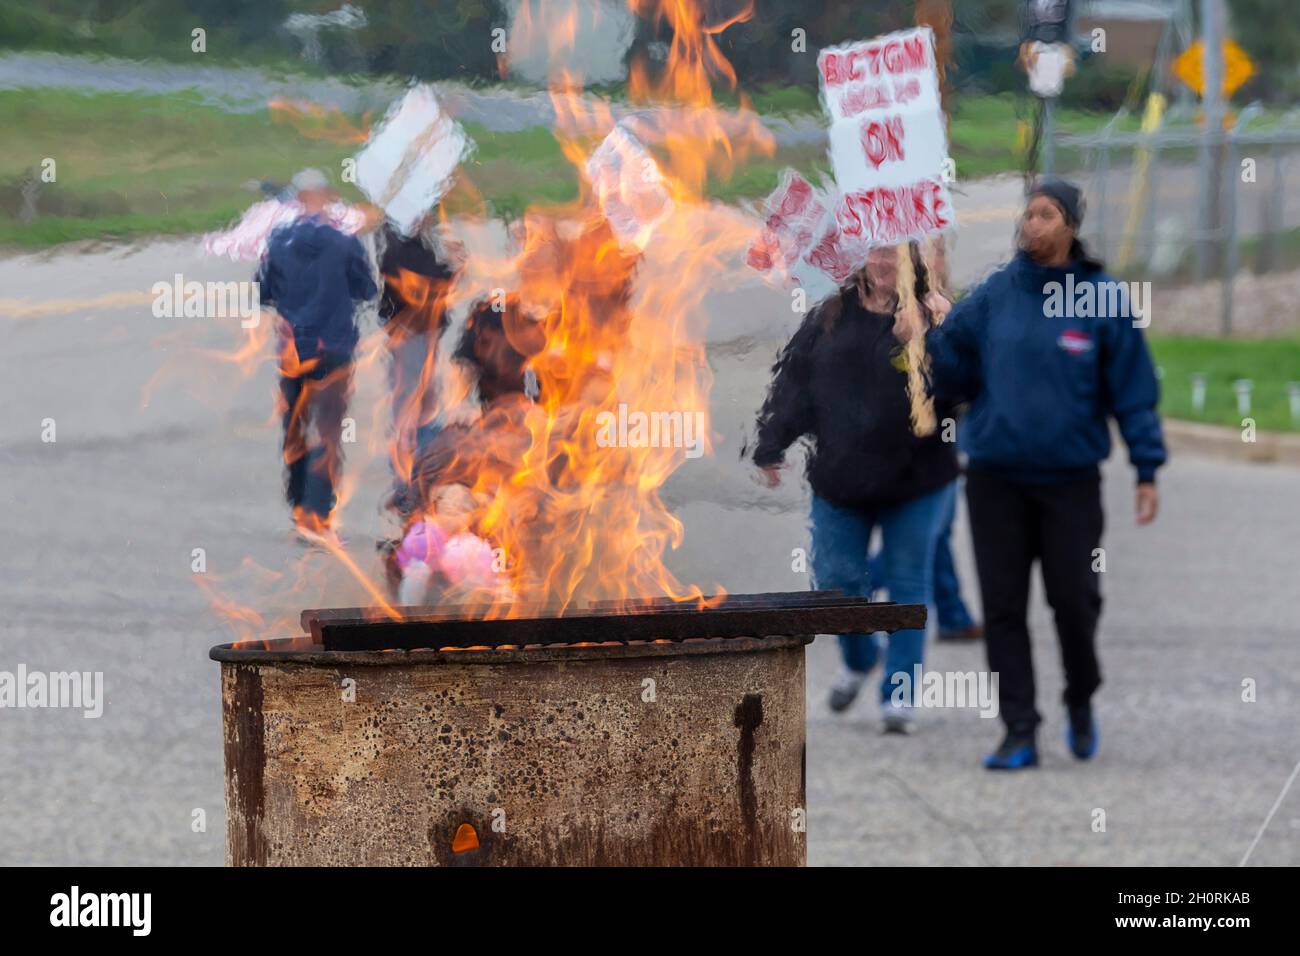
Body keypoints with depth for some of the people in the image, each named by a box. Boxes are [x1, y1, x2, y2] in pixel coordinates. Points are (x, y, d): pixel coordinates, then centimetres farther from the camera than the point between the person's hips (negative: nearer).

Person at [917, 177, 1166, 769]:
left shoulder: (1101, 300, -3)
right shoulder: (993, 296, 3)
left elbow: (1134, 392, -1)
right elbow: (954, 370, 6)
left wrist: (1147, 472, -4)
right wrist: (922, 344, -14)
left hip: (1070, 481, -2)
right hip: (995, 477, 2)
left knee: (1075, 600, 1)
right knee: (1003, 607, 1)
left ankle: (1081, 702, 28)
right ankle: (1019, 732, 6)